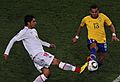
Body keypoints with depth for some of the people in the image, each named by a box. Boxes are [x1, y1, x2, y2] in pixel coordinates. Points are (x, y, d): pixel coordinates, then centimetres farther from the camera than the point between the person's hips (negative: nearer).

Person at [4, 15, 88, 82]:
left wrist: (48, 45, 25)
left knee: (46, 73, 6)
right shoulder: (24, 32, -13)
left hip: (40, 54, 10)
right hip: (37, 55, -10)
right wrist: (6, 52, -13)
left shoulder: (33, 30, 15)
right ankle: (77, 69, -6)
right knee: (57, 61, -10)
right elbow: (13, 40, -11)